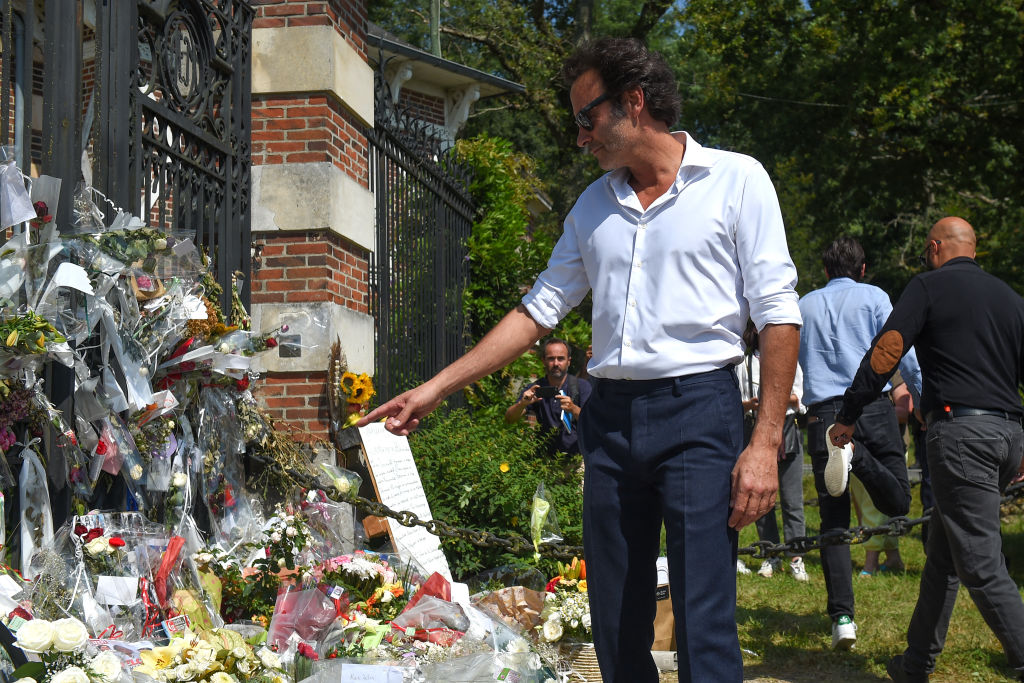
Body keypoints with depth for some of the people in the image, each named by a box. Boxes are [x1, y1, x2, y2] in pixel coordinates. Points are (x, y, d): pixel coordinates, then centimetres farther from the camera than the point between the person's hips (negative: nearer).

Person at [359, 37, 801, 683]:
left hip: (699, 412, -5)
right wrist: (436, 387, 14)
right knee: (615, 626, 9)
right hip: (610, 417, 6)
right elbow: (538, 311, 19)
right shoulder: (594, 205, 16)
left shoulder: (735, 180, -1)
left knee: (705, 628, -8)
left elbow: (778, 315, -5)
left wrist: (766, 443, -13)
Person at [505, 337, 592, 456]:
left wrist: (573, 409, -25)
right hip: (549, 458, 3)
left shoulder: (582, 386, 2)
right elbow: (509, 419, 0)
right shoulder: (535, 389, 8)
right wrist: (522, 404, -22)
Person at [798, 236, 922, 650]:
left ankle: (842, 617, -7)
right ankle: (858, 456, -27)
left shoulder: (803, 306, 18)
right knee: (898, 503, 5)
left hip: (822, 412, 2)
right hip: (873, 404, -2)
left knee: (833, 522, 3)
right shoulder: (873, 297, 10)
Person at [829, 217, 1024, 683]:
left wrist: (847, 416, -1)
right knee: (943, 555, 16)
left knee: (982, 566, -9)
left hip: (960, 428, -7)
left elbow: (884, 354, -8)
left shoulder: (929, 286, 0)